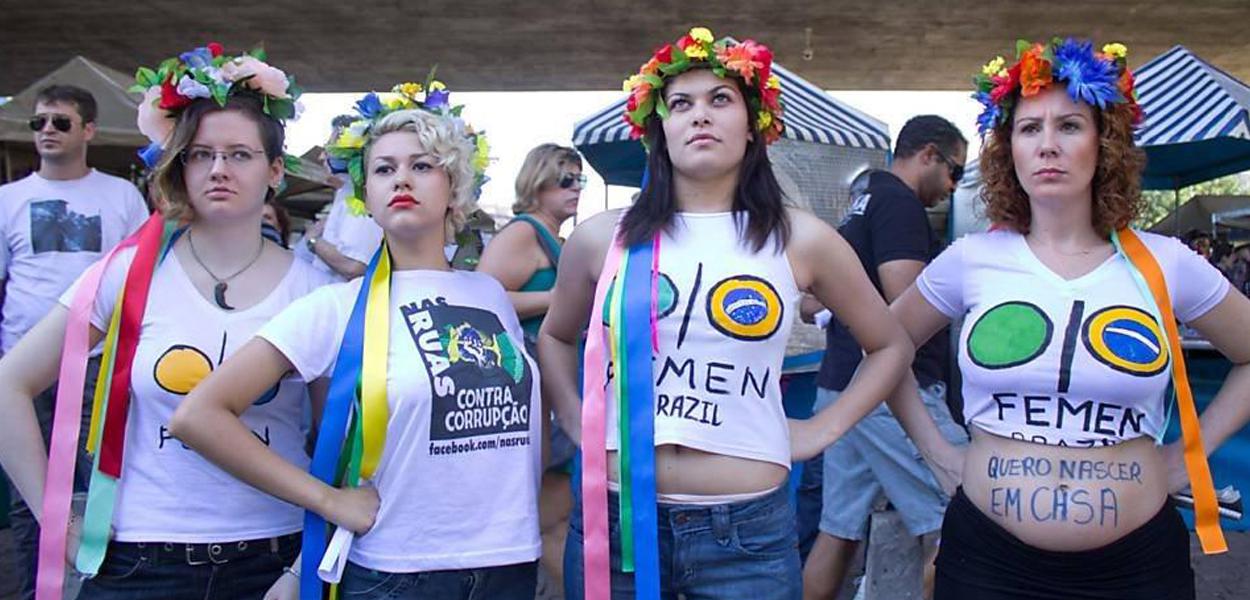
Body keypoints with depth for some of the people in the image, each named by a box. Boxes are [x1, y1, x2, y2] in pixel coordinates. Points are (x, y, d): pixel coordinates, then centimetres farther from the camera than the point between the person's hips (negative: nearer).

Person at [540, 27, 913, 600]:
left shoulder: (801, 240, 0)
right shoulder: (603, 238, 1)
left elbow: (891, 346, 13)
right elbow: (556, 336, 20)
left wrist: (822, 430, 3)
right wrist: (575, 421, 7)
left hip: (748, 529, 0)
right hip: (614, 518, 1)